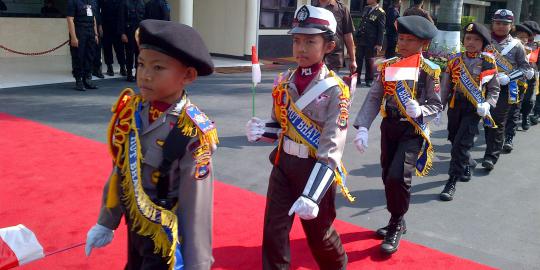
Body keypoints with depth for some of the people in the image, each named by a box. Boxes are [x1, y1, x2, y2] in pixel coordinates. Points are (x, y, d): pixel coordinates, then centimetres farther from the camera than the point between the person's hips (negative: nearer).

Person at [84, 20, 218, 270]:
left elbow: (197, 208, -21)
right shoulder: (131, 110, -9)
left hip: (167, 242, -6)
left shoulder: (192, 134, -26)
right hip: (135, 229, 6)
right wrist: (105, 222, 12)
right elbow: (120, 169, 3)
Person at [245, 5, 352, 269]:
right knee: (273, 231, 5)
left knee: (318, 235, 14)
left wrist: (312, 195, -29)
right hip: (283, 163, 4)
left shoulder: (335, 90, -16)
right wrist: (261, 131, -10)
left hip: (316, 169, -4)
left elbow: (331, 148, -22)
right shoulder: (283, 82, 1)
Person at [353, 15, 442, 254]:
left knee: (398, 176, -18)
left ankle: (396, 226, 6)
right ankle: (396, 222, 35)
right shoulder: (388, 66, 3)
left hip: (414, 130, -5)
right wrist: (362, 127, -12)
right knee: (387, 177, 13)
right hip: (389, 126, 5)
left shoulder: (429, 70, -8)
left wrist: (420, 111, -28)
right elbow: (374, 98, -2)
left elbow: (437, 105, -6)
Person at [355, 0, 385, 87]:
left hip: (371, 42, -5)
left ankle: (369, 80, 18)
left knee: (369, 61, 6)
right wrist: (357, 37, 13)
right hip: (360, 40, 5)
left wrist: (379, 44, -12)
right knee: (358, 59, 6)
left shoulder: (380, 13, -9)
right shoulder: (365, 9, 9)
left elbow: (381, 30, -10)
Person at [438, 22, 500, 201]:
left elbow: (494, 89, 2)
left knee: (461, 144, -10)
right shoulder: (454, 60, 3)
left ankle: (452, 182, -4)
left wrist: (487, 104, -16)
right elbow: (445, 86, 6)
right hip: (455, 106, 4)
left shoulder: (488, 63, -3)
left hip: (474, 109, -4)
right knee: (454, 140, 14)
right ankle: (465, 170, 40)